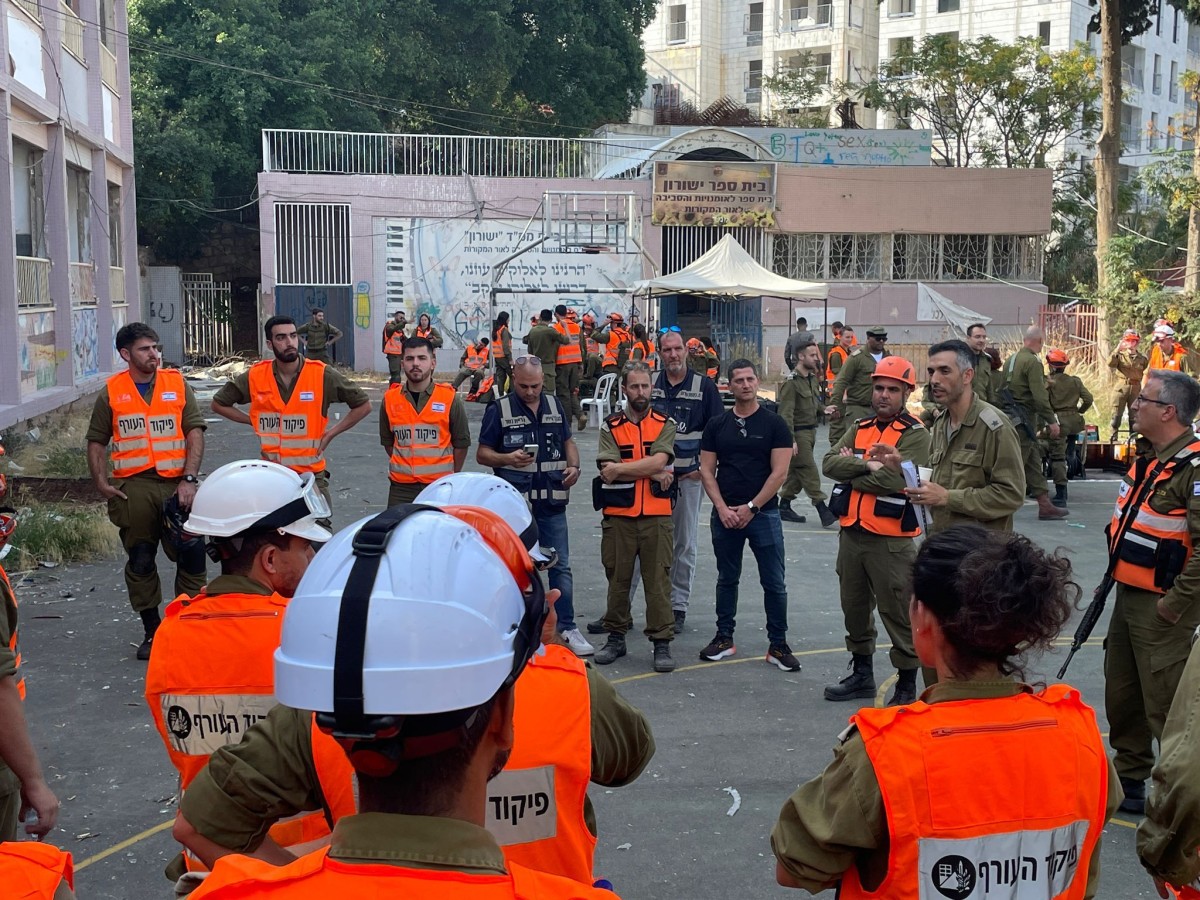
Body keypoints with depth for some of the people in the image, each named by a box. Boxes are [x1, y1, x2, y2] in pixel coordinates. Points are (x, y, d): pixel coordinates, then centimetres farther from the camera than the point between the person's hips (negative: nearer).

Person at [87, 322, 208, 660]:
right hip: (133, 487, 1)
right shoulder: (111, 393, 7)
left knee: (191, 556, -3)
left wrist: (189, 479, -10)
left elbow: (195, 432, 1)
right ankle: (152, 630, 18)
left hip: (177, 483, 0)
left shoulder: (178, 384, 6)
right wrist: (101, 483, -1)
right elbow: (96, 442, 12)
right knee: (140, 561, 6)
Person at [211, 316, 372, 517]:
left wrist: (331, 433, -2)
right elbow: (219, 403, 14)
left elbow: (363, 404, 2)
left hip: (312, 475, -2)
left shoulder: (322, 375, -6)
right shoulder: (255, 376, -1)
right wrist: (253, 421, 5)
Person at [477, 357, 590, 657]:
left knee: (561, 566, 6)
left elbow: (568, 441, 20)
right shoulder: (499, 410, -2)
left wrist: (574, 466, 0)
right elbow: (482, 454, -1)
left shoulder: (555, 405, 10)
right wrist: (507, 459, -20)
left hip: (552, 501, 3)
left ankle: (567, 627, 14)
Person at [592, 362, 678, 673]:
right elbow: (607, 469, -9)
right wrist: (654, 474, -11)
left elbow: (659, 460, -11)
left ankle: (662, 642, 7)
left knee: (658, 580, 1)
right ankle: (616, 637, 22)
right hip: (618, 516, 1)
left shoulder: (665, 424, 6)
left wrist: (621, 468, -12)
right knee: (617, 578, 9)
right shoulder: (610, 426, 5)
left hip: (657, 516, -1)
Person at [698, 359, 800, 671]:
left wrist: (751, 508, -12)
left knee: (774, 583, 0)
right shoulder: (716, 425, 6)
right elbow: (707, 471, 4)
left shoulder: (774, 425, -2)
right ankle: (724, 638, 24)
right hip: (725, 514, 3)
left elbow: (779, 472, -7)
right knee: (727, 579, 13)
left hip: (763, 513, -2)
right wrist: (722, 508, -8)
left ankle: (778, 645, 9)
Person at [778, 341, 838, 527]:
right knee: (809, 471, -7)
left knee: (795, 471, 13)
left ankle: (784, 507, 21)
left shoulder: (813, 379, 12)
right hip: (798, 433, -9)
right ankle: (822, 510, -7)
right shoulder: (791, 382, -15)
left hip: (810, 430, 9)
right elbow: (786, 413, -19)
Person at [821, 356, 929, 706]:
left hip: (890, 540, -7)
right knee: (854, 608, 18)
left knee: (899, 615, 0)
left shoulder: (915, 434, -8)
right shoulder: (859, 428, 12)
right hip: (851, 533, 7)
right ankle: (862, 674, 34)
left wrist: (851, 469, -10)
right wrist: (867, 465, -17)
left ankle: (907, 686, 13)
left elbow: (895, 478, -23)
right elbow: (830, 462, -3)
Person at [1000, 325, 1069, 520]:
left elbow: (1001, 390, 18)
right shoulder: (1033, 362, -15)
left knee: (1034, 461, 11)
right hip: (1024, 419, -9)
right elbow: (1040, 396, -20)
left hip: (1010, 414, 9)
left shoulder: (1010, 360, 13)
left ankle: (1045, 504, 14)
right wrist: (1052, 421, -16)